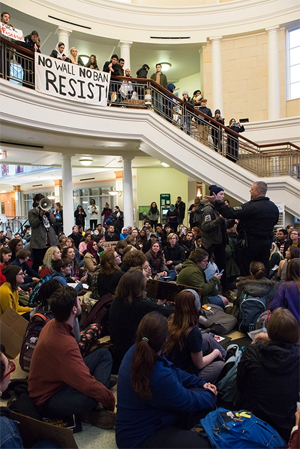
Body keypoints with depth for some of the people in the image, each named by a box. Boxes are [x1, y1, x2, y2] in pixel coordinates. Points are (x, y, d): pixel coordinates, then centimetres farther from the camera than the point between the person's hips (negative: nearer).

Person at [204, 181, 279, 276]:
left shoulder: (251, 206, -20)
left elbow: (230, 213, -22)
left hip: (250, 243, -7)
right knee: (263, 272, 16)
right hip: (267, 243, 7)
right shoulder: (274, 207, 5)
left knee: (246, 272, 4)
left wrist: (216, 201, -15)